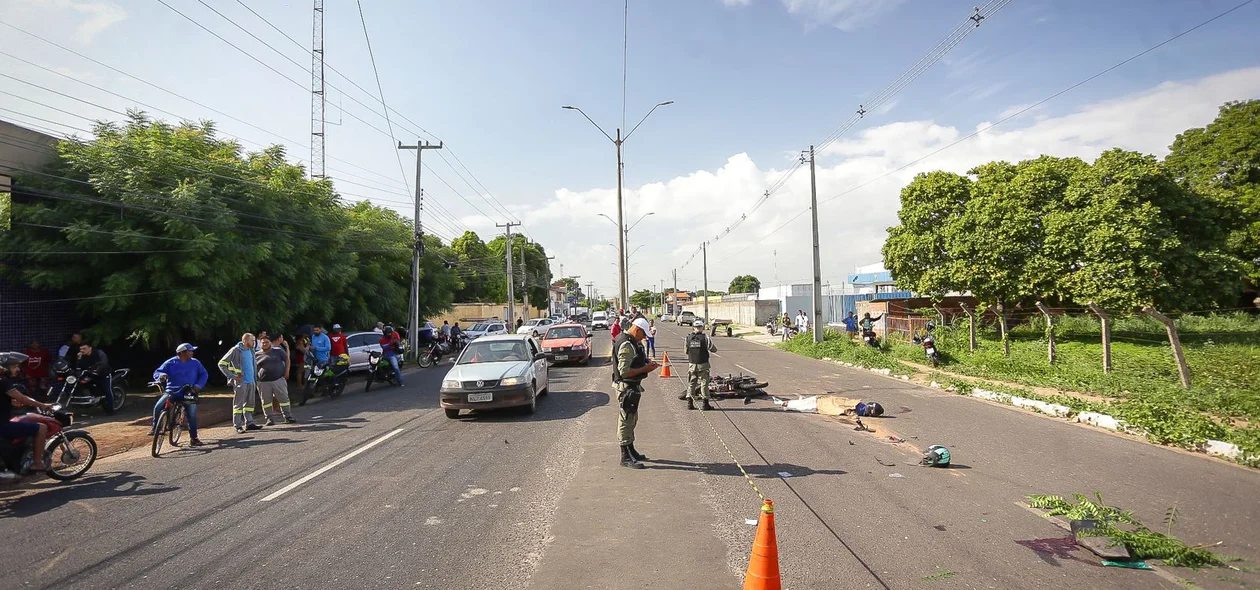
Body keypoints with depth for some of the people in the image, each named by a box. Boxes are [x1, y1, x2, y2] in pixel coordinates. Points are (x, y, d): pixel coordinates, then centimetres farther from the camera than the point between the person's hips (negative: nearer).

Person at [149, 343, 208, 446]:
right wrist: (161, 376, -23)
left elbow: (204, 374, 8)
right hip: (171, 392, 0)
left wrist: (198, 385, -8)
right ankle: (154, 428, 8)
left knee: (192, 415, -13)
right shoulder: (170, 363, 2)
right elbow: (156, 373, 2)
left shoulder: (195, 363, 6)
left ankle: (194, 438, -2)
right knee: (158, 407, -21)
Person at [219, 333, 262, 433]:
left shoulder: (251, 350, 12)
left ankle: (249, 423, 17)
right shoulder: (235, 350, -9)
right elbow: (221, 364, -9)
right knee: (238, 404, -1)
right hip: (240, 382, -7)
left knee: (250, 403, 10)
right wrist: (232, 376, -13)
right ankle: (238, 426, 2)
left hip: (251, 381, 7)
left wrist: (256, 380, 15)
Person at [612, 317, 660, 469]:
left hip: (632, 387, 11)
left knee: (631, 420, 20)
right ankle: (626, 457, 5)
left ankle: (631, 451, 33)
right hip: (626, 387, -11)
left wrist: (646, 366, 8)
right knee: (626, 421, -3)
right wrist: (645, 369, -19)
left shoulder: (632, 342, 13)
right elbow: (624, 371, -26)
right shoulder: (626, 345, -21)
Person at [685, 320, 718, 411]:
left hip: (691, 364, 3)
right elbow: (713, 349, -8)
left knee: (691, 383, 11)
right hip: (703, 364, -3)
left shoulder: (688, 337, -1)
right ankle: (704, 403, 5)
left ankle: (690, 403, 12)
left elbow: (685, 350, 10)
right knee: (704, 383, 4)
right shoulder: (705, 337, -11)